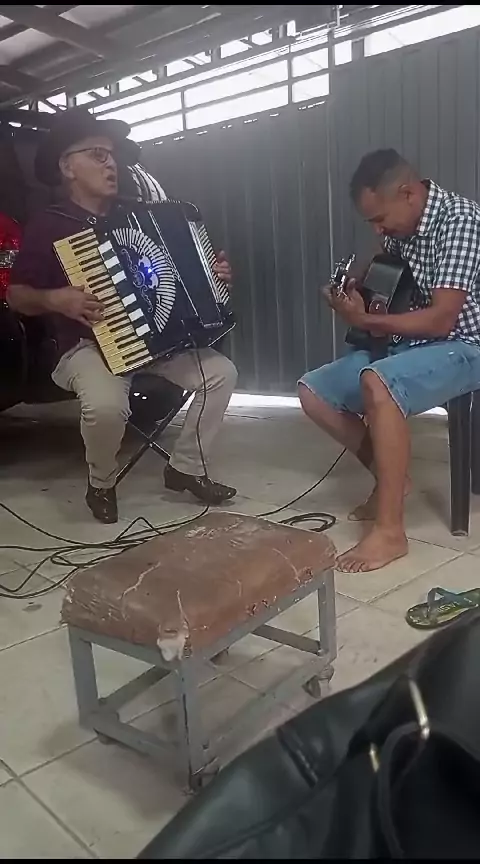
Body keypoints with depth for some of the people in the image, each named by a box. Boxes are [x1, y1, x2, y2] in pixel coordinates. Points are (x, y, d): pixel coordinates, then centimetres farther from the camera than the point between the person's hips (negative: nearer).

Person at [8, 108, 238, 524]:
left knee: (222, 372, -13)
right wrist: (55, 299, -21)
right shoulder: (47, 227, -3)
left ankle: (186, 467, 5)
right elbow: (17, 295, -1)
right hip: (88, 345, -5)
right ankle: (101, 485, -2)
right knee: (107, 406, -36)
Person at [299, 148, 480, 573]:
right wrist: (356, 291, -1)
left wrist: (365, 320, -21)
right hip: (413, 344, 9)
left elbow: (441, 320, -25)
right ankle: (391, 478, 8)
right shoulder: (399, 226, 6)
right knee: (313, 393, -1)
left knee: (377, 384, -38)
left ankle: (390, 530, -29)